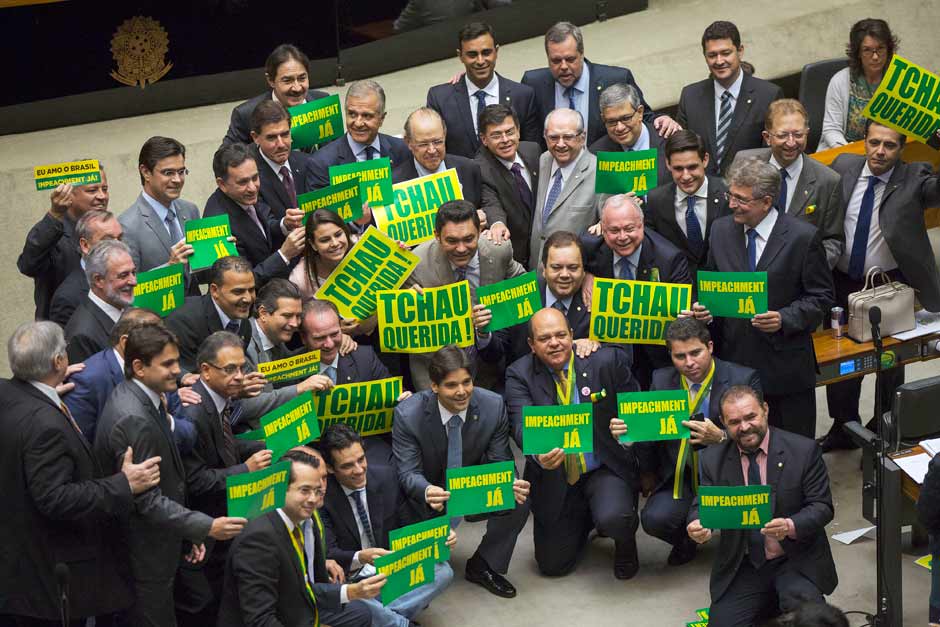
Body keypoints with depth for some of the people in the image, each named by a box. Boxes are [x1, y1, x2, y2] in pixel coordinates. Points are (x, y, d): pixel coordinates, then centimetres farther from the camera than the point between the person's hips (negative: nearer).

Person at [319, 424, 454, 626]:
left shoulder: (386, 478, -2)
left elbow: (405, 526, 9)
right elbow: (327, 554, -16)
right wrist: (360, 558, -38)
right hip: (349, 579, -4)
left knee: (442, 571, -18)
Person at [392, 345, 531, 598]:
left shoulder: (493, 406, -16)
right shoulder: (407, 414, -22)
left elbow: (500, 463, -8)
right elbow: (408, 473, -20)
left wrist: (511, 483, -34)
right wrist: (427, 491, -45)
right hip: (429, 493, -2)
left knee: (518, 503, -23)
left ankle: (482, 567, 3)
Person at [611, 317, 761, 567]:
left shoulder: (744, 379, -6)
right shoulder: (662, 380, 4)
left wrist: (721, 437, -29)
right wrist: (626, 432, -18)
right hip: (680, 478, 2)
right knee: (654, 519, -25)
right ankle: (686, 540, 13)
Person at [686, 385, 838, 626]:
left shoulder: (804, 450, -6)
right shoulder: (712, 459, 3)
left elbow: (822, 506, -7)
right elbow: (701, 505, 2)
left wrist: (791, 526, -28)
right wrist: (697, 525, -23)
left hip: (796, 561, -3)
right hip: (741, 567, 4)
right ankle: (771, 602, 14)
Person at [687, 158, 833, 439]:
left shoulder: (803, 236, -10)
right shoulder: (721, 230, 4)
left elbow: (822, 296, -5)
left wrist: (785, 319, -20)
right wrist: (704, 306, -6)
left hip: (785, 362, -4)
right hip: (734, 358, 4)